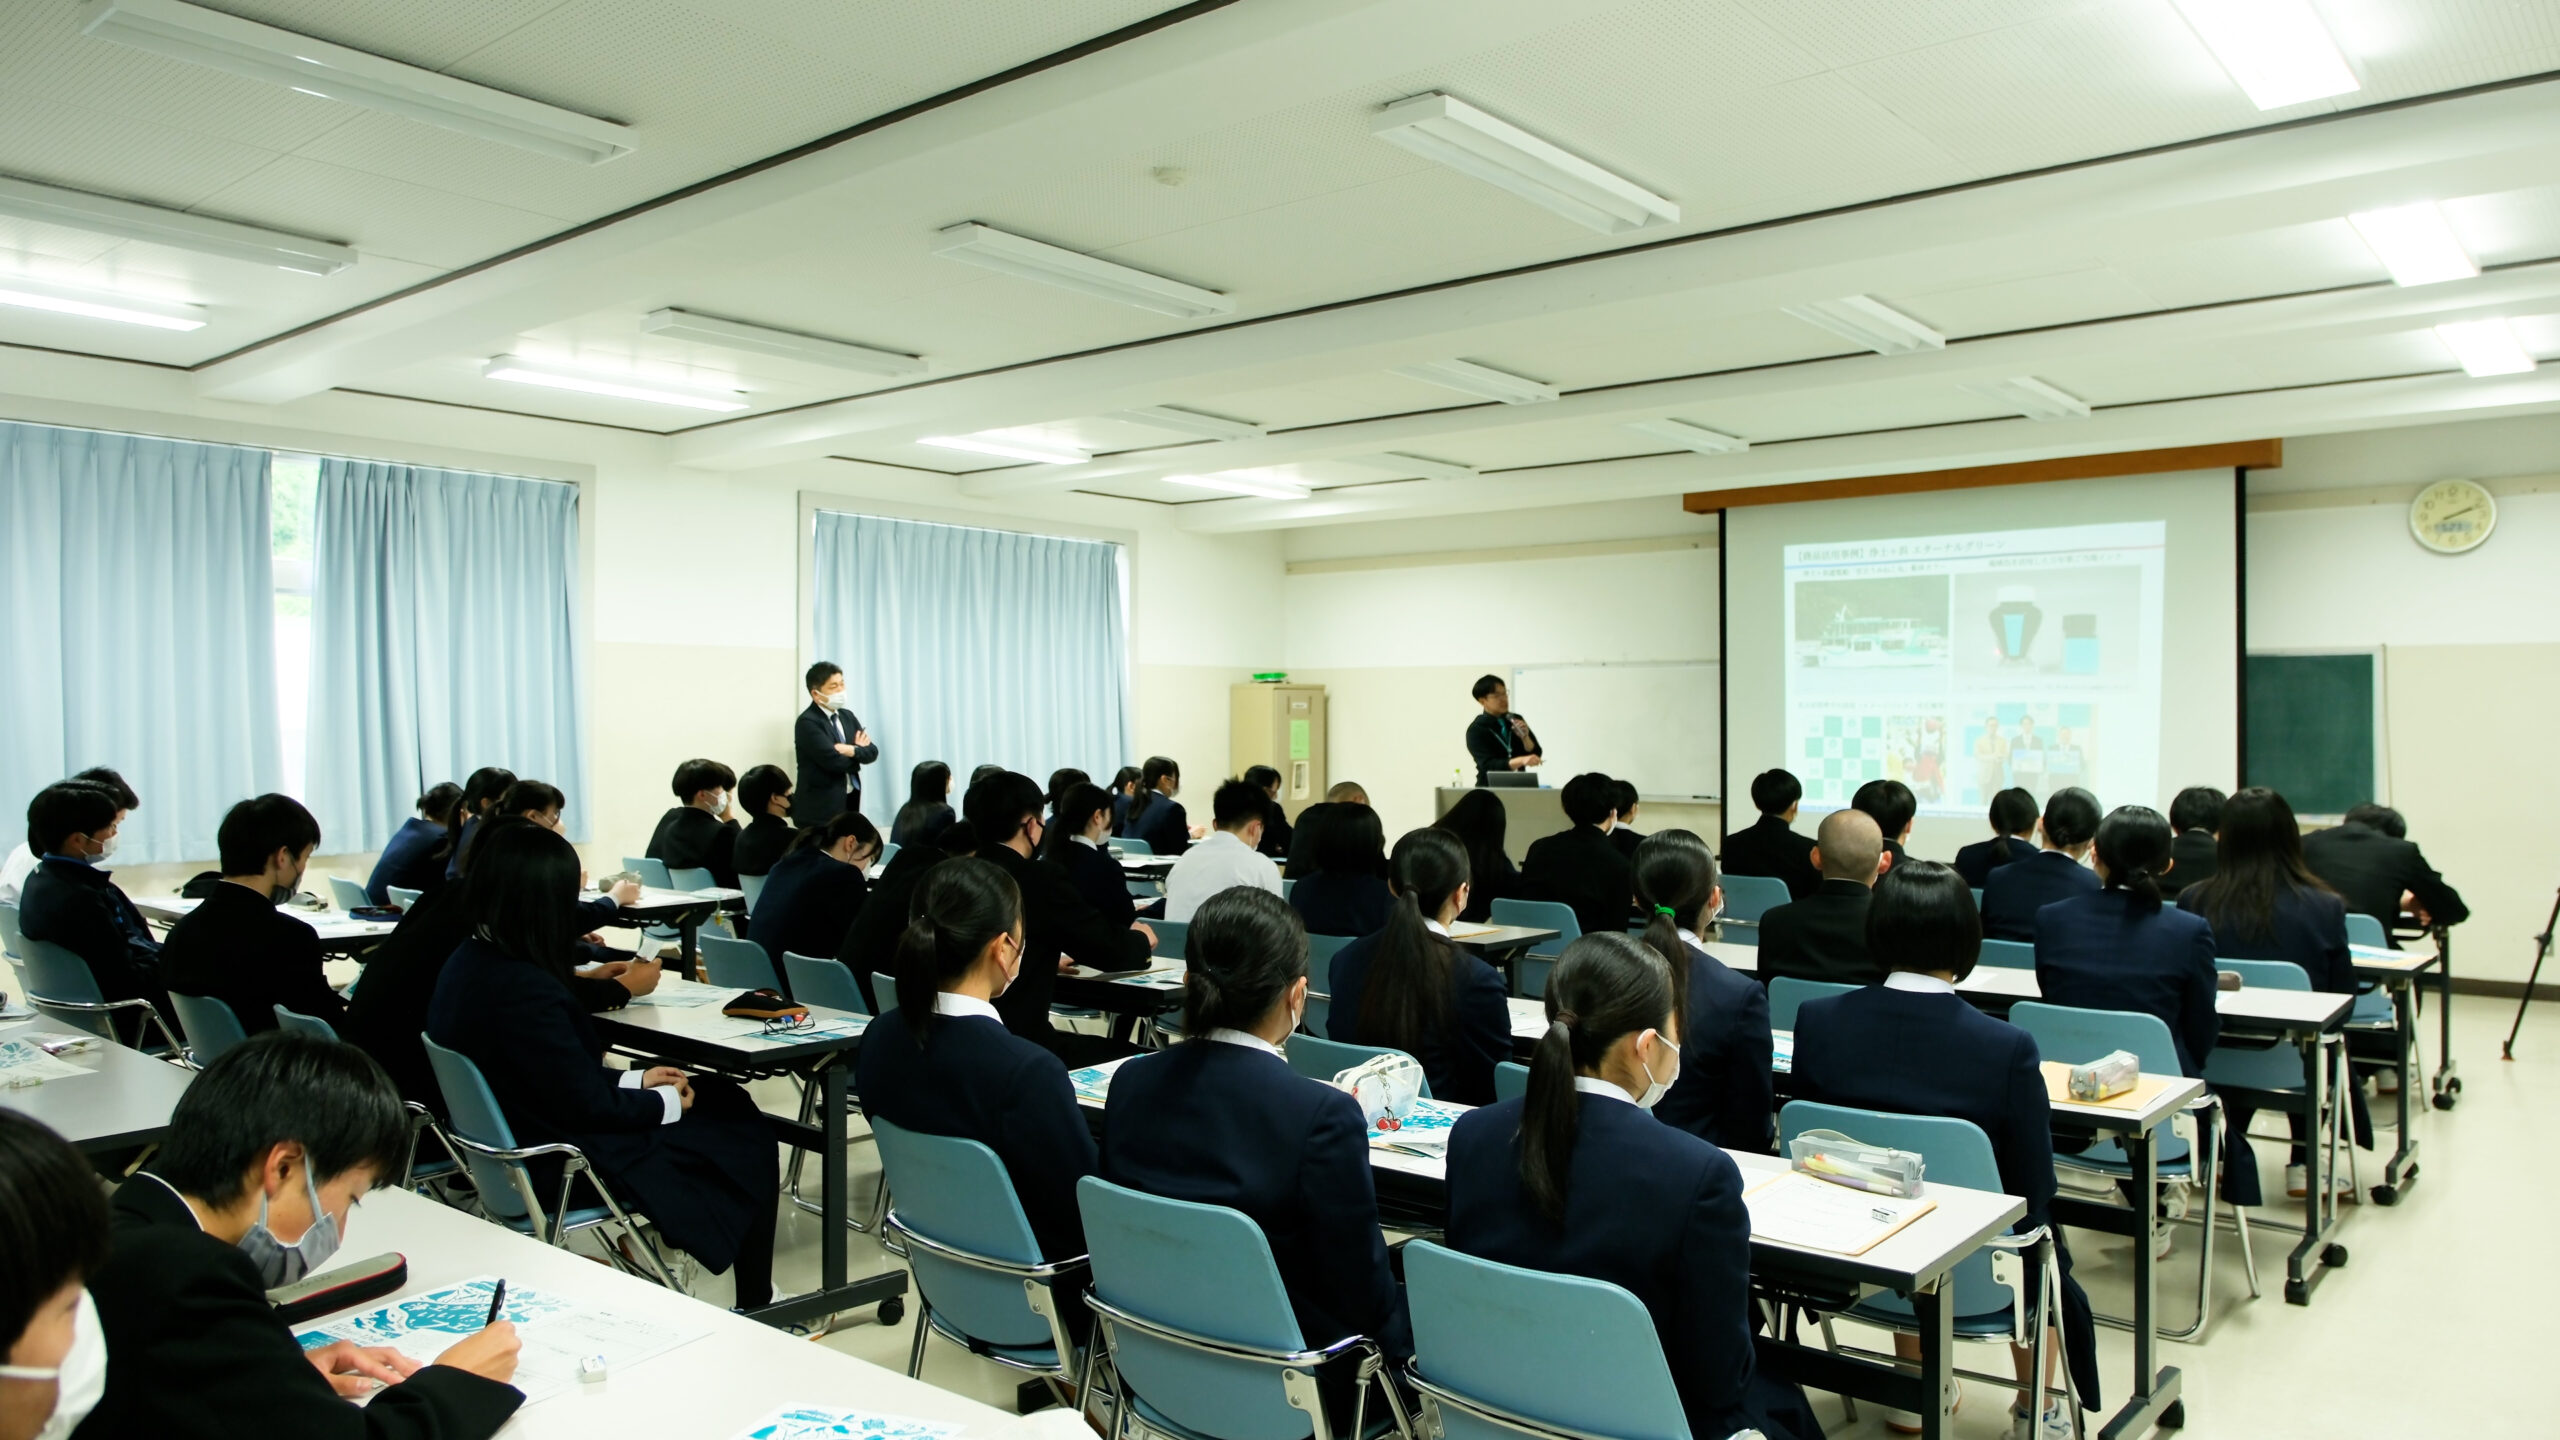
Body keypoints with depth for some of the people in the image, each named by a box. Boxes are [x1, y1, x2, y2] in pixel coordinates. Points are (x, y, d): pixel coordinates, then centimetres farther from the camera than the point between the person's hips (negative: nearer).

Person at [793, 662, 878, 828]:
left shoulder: (848, 716, 13)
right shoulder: (807, 722, -11)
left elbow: (872, 752, 6)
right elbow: (833, 760, -21)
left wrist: (853, 750, -15)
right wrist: (859, 750, -2)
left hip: (851, 801, 7)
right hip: (821, 808, -7)